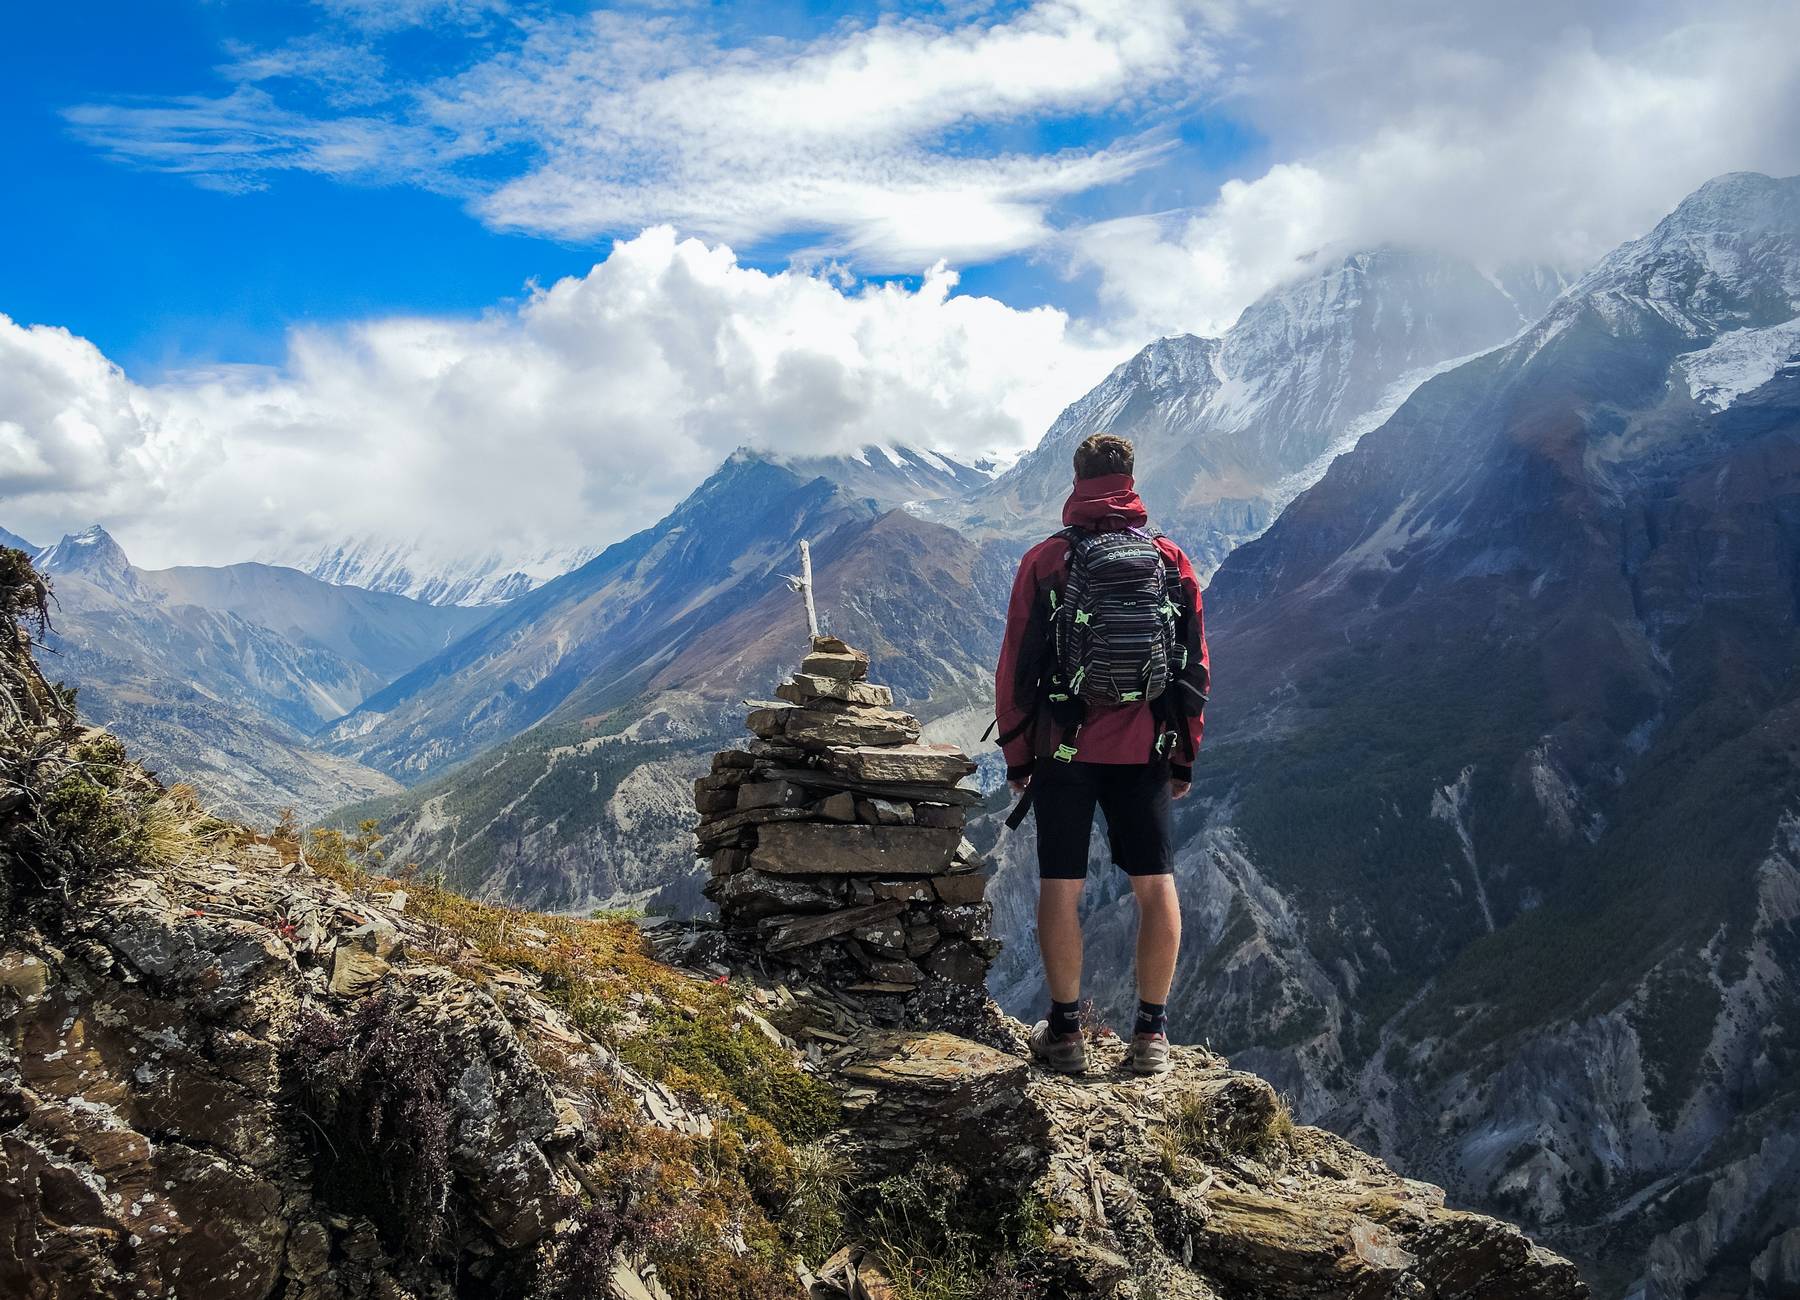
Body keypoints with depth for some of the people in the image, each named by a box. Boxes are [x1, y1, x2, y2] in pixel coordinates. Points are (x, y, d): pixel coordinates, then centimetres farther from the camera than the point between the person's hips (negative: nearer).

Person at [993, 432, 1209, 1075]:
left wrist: (1016, 754, 6)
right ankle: (1152, 1031, 13)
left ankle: (1065, 1030, 11)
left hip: (1063, 750, -2)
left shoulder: (1045, 560, -4)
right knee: (1156, 884, 9)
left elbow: (1016, 666, -4)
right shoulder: (1173, 561, 2)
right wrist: (1186, 755, 13)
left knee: (1061, 887, 6)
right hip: (1145, 753, 2)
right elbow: (1195, 665, 5)